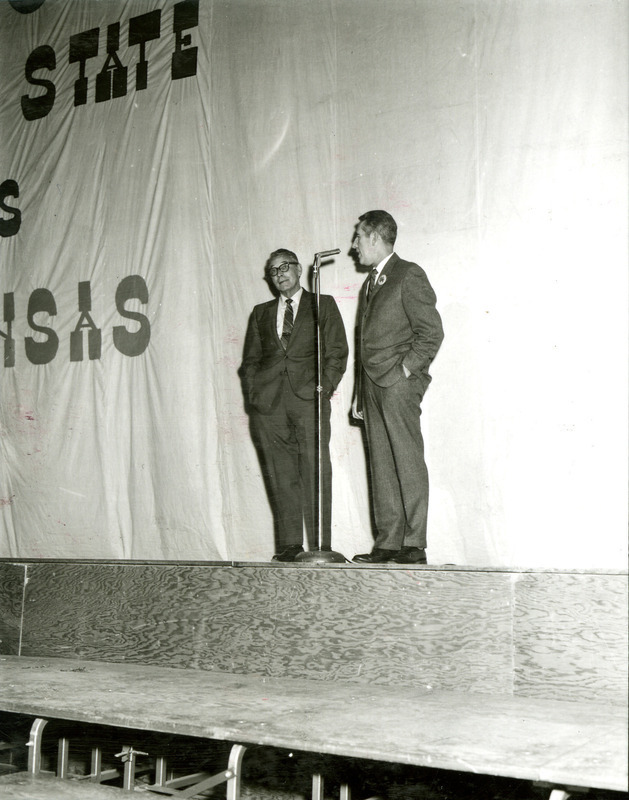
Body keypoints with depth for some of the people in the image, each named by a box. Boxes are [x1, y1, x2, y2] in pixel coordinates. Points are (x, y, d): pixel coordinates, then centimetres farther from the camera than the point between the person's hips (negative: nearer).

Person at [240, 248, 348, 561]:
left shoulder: (322, 304, 15)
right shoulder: (261, 313, 23)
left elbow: (337, 351, 7)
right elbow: (250, 359, 21)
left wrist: (325, 386, -7)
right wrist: (252, 392, 4)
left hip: (308, 397, -3)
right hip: (269, 401, 3)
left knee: (315, 472, -9)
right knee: (281, 475, -2)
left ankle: (320, 545, -7)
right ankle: (289, 544, 1)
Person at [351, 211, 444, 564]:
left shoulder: (409, 275, -3)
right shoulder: (370, 284, 23)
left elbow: (432, 332, -9)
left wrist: (405, 369, -13)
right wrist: (360, 394, 17)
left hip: (398, 383, -8)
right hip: (373, 386, 8)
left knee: (408, 463, -8)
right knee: (382, 466, 5)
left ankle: (414, 544, -7)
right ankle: (388, 542, 7)